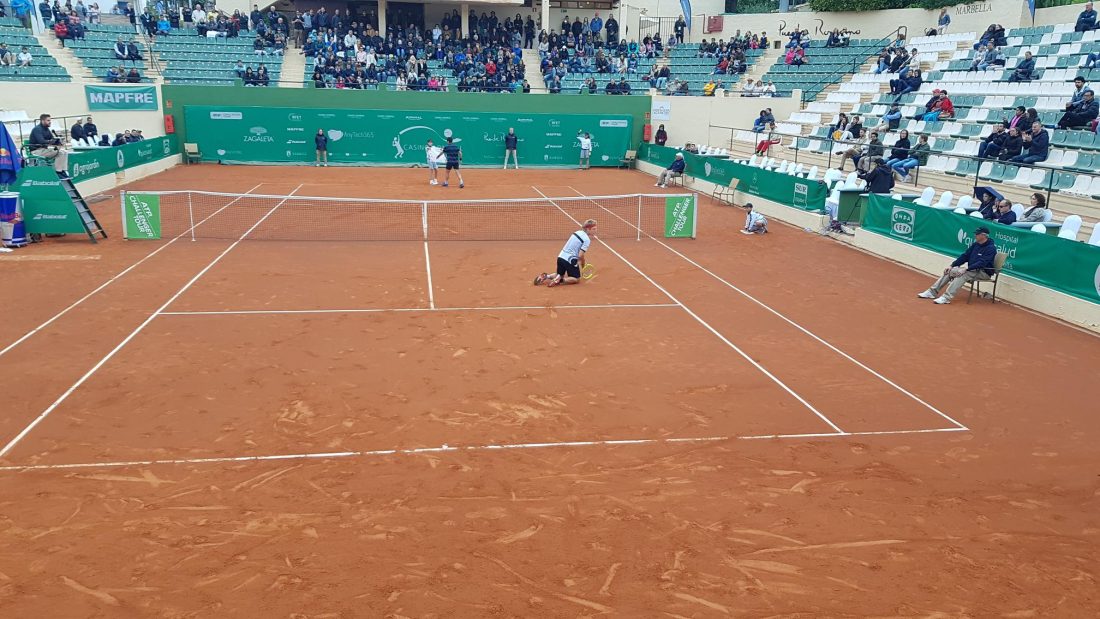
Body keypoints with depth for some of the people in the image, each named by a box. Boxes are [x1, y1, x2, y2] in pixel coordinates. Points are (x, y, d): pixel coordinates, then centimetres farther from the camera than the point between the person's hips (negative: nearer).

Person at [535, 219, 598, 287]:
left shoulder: (577, 232, 10)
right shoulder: (587, 240, -14)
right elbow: (580, 255, -18)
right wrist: (583, 265, 1)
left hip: (561, 257, 8)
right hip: (570, 260, -8)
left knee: (560, 275, 27)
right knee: (576, 279, 7)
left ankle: (546, 276, 4)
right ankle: (559, 280, -14)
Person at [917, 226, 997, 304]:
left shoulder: (991, 248, -16)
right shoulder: (975, 244, 10)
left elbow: (982, 263, -28)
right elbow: (965, 256, 10)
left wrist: (966, 269, -35)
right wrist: (952, 266, -2)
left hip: (984, 272, -9)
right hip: (972, 270, 9)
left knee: (963, 274, -34)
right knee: (949, 270, -2)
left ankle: (946, 297, -42)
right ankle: (933, 292, -5)